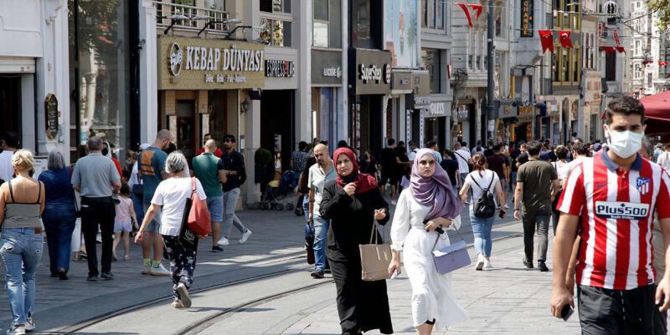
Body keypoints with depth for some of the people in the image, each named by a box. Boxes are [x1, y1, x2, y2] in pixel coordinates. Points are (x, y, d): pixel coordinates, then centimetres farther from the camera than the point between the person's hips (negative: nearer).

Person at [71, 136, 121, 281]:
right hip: (106, 201, 0)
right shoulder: (108, 162, -7)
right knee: (107, 238, 11)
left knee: (90, 238, 5)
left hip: (88, 203, 0)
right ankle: (106, 270, 11)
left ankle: (93, 272, 3)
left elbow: (75, 185, -2)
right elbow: (117, 184, -8)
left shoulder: (81, 162, -4)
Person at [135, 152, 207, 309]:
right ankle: (184, 283, -24)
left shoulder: (164, 185, -1)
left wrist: (142, 229, 6)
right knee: (189, 261, 6)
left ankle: (178, 298, 13)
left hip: (169, 230, 2)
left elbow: (152, 210, 0)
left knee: (175, 262, 14)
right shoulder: (194, 182, -3)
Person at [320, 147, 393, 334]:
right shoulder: (331, 187, 3)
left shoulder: (369, 185, 2)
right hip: (341, 248, 0)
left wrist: (383, 214, -19)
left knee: (373, 288, 1)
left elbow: (383, 207, 4)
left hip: (367, 245, 0)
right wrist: (342, 195, -19)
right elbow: (324, 213, -9)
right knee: (346, 290, -2)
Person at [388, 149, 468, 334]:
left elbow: (456, 220, 12)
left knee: (438, 295, 4)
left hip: (440, 246, 3)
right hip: (416, 247, -3)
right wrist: (395, 257, 2)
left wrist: (440, 221, -9)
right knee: (422, 293, -19)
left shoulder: (444, 191, 8)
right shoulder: (408, 194, 2)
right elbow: (399, 227, 4)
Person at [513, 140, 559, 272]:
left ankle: (528, 260, 29)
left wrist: (517, 208, -9)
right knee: (543, 233, -5)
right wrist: (553, 195, 24)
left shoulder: (523, 168, -6)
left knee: (528, 234, 15)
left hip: (528, 207, 0)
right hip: (544, 206, 0)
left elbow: (519, 189, -10)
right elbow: (556, 184, 4)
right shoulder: (548, 166, -2)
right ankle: (541, 261, -21)